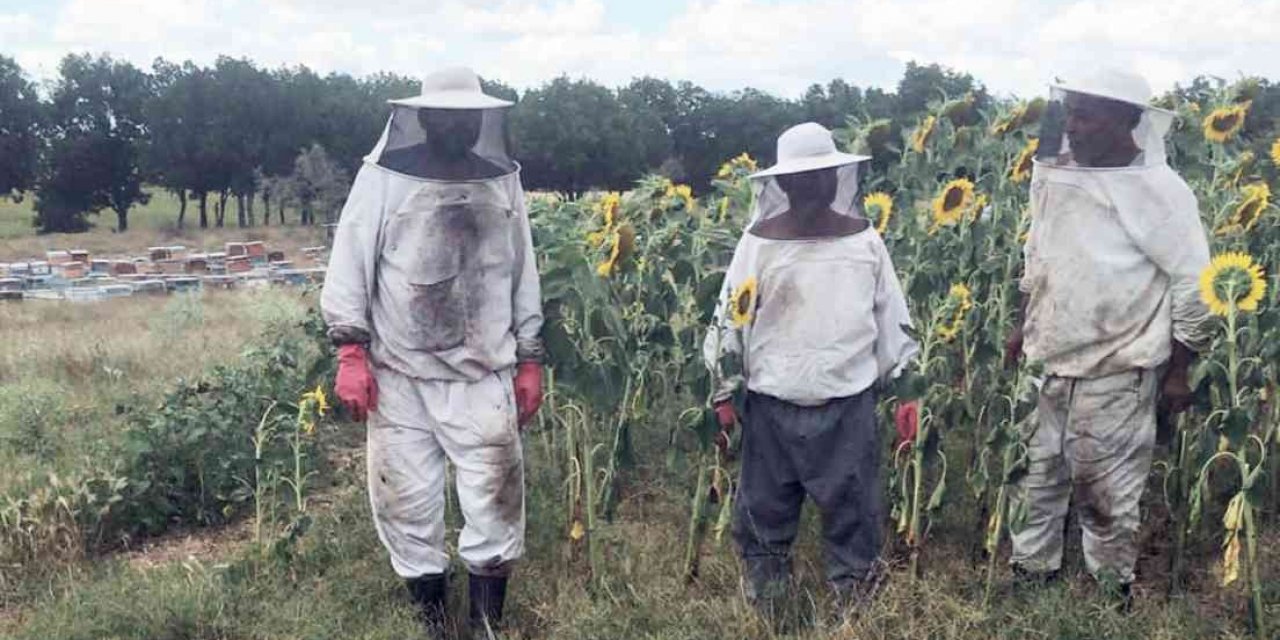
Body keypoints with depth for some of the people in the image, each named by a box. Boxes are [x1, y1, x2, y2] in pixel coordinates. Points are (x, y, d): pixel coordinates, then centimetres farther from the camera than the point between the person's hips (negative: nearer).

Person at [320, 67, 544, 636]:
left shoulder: (502, 180, 9)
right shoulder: (383, 176, 0)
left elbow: (523, 276, 13)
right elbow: (350, 263, -2)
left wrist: (529, 361, 11)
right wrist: (351, 352, -9)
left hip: (482, 375, 2)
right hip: (399, 373, -1)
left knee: (496, 494, 0)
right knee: (406, 499, 6)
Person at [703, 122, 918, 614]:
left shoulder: (864, 240, 0)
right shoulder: (758, 243, -5)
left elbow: (892, 320, 7)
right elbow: (730, 322, -1)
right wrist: (724, 395, -1)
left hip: (848, 404, 1)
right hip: (772, 405, -1)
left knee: (853, 511, 8)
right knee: (764, 511, 10)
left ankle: (856, 604, 27)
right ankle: (762, 607, 29)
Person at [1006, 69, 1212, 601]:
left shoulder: (1158, 189, -16)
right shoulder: (1056, 176, 0)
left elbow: (1195, 284, -11)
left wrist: (1177, 371, -8)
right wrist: (1024, 326, 15)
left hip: (1116, 374, -5)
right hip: (1049, 363, 5)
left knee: (1103, 495, 8)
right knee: (1038, 476, 16)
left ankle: (1111, 592, 30)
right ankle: (1031, 573, 35)